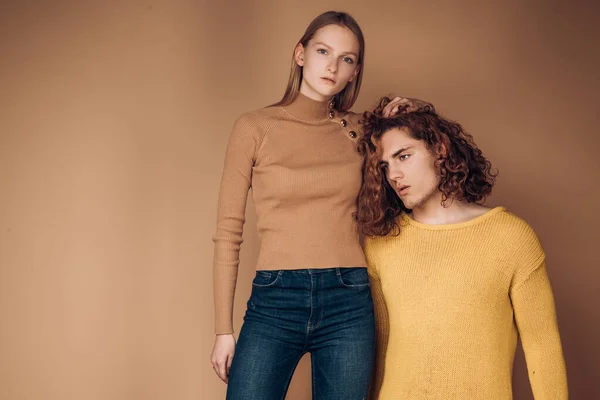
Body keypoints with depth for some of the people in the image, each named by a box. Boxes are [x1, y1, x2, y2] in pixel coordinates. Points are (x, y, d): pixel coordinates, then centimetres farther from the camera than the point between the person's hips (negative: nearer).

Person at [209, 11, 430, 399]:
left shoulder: (359, 130, 8)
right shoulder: (255, 127, 1)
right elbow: (228, 233, 1)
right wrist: (224, 331, -1)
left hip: (349, 304, 2)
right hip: (274, 300, -2)